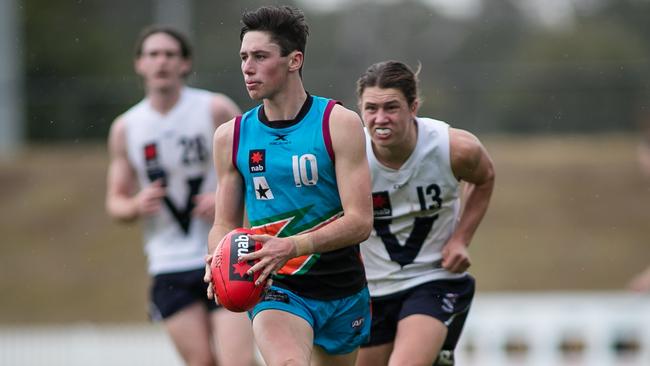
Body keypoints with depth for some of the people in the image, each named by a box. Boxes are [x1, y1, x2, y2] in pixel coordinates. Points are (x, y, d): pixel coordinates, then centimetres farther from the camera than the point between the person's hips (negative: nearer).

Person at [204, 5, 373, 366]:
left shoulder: (339, 124, -8)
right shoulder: (232, 136, 2)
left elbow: (359, 221, -14)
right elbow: (225, 224, 10)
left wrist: (292, 247, -28)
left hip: (342, 291, 1)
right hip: (276, 287, -1)